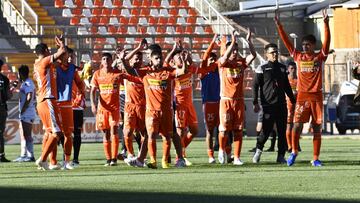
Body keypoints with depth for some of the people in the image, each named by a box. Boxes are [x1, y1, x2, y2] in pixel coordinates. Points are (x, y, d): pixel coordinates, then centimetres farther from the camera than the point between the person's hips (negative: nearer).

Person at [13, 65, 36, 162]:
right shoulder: (29, 83, 17)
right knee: (23, 135, 14)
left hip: (26, 114, -11)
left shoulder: (27, 83, -14)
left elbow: (29, 97, -24)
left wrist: (23, 110, -19)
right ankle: (23, 155, 18)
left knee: (27, 135, -10)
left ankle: (30, 156, -10)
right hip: (24, 115, 11)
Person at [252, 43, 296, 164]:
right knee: (267, 129, -10)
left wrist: (293, 101, 21)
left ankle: (281, 156, 7)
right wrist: (255, 103, -10)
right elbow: (255, 86, -2)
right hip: (268, 104, -5)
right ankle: (258, 150, 12)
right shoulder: (262, 68, 0)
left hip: (281, 104, 5)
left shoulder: (282, 68, 15)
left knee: (282, 131, 3)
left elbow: (287, 86, 23)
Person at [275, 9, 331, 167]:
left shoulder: (320, 57, 2)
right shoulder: (298, 57, 7)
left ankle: (315, 159, 5)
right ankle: (294, 152, 13)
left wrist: (326, 24, -21)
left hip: (317, 96, -1)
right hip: (302, 96, 1)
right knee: (297, 125, -7)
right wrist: (279, 26, -4)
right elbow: (287, 42, 3)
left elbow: (327, 41, -10)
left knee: (317, 128, 1)